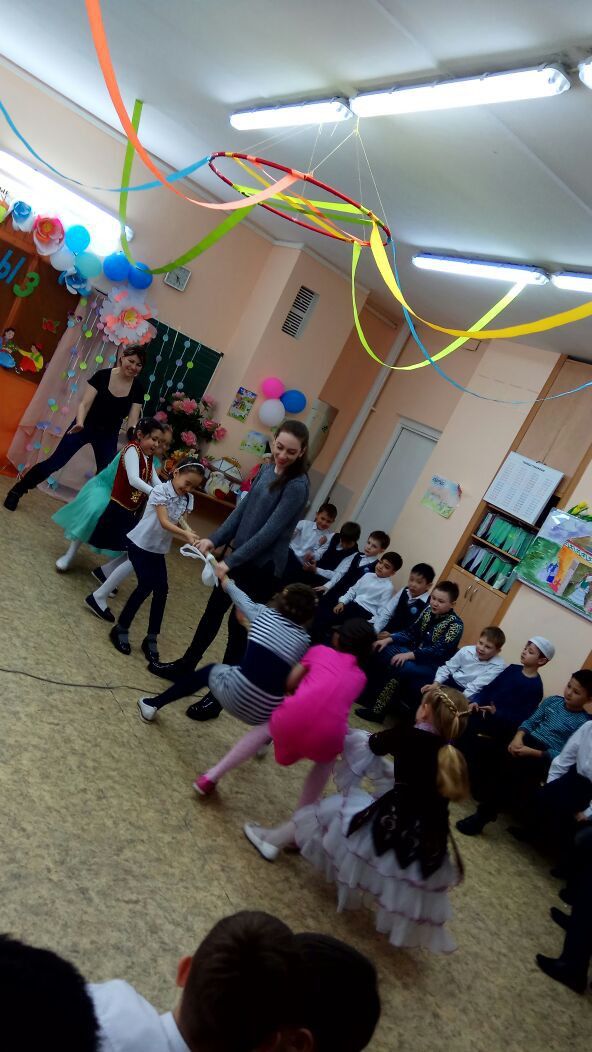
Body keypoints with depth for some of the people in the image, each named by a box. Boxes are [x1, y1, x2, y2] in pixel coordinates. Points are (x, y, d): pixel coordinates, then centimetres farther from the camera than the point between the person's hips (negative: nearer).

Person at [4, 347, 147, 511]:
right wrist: (79, 422, -36)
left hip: (109, 435, 2)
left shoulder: (137, 389, -10)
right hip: (85, 426, -2)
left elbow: (132, 421, -13)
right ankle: (16, 491, 12)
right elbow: (84, 404, -17)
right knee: (55, 462, -2)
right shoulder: (102, 376, -14)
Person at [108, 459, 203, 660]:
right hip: (140, 543, -6)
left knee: (161, 590, -1)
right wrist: (186, 534, -43)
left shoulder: (187, 499, -1)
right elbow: (164, 523, -29)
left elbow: (180, 523, -8)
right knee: (146, 586, -12)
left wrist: (191, 538, -28)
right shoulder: (160, 490, -20)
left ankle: (151, 639, 10)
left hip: (159, 549, 6)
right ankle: (121, 629, 6)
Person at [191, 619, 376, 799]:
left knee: (266, 728, 35)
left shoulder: (320, 650, 22)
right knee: (327, 759, 38)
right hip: (328, 734, 0)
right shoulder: (360, 677, 26)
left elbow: (290, 683, 18)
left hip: (293, 717, 0)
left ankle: (212, 776, 33)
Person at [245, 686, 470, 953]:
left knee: (333, 808, 18)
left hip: (391, 832, -3)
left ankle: (272, 840, 35)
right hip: (430, 848, 3)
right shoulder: (455, 758, 6)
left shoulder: (407, 736, -5)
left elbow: (371, 745, 13)